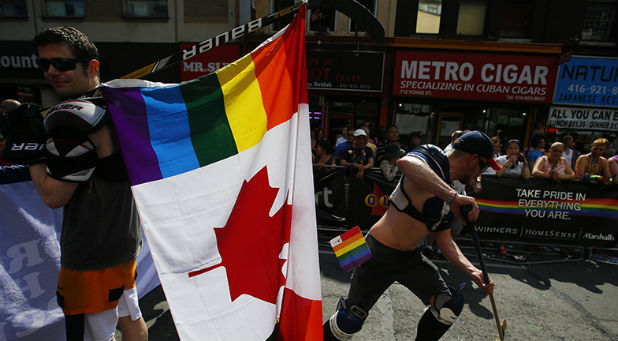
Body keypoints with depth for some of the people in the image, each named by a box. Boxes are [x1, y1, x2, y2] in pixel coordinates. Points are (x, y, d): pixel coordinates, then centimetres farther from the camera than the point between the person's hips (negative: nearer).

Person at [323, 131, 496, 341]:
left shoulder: (448, 198, 10)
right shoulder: (432, 157, -16)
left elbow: (445, 241, 13)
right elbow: (406, 163, -41)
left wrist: (472, 271, 0)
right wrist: (452, 196, -46)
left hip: (410, 258, 8)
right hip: (379, 254, -8)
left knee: (450, 306, 7)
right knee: (350, 321, -1)